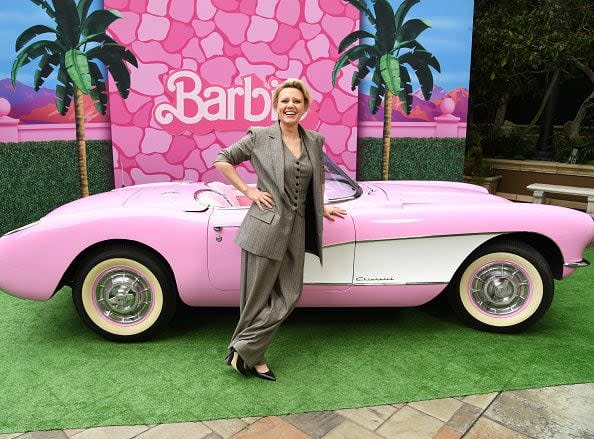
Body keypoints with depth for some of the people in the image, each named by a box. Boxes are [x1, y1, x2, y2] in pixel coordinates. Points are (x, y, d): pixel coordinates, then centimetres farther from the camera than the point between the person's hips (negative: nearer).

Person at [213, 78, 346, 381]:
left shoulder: (314, 141, 9)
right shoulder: (259, 136, -4)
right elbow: (222, 160, 2)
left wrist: (322, 208, 19)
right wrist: (248, 191, -5)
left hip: (296, 229, 5)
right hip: (266, 226, -5)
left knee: (288, 296, 6)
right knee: (258, 296, 4)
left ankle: (246, 353, 20)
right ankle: (251, 357, 24)